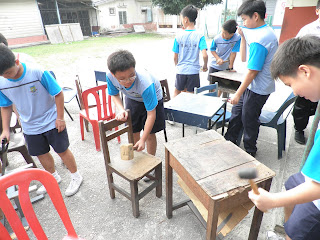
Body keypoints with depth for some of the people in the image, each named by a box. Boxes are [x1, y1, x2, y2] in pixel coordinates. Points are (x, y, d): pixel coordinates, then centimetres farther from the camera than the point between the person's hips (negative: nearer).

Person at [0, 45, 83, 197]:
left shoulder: (38, 73, -24)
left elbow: (58, 94, -16)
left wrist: (60, 118, -13)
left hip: (51, 122, -4)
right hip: (30, 127, 5)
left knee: (62, 150, 6)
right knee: (41, 154, 17)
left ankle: (76, 176, 27)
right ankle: (54, 177, 42)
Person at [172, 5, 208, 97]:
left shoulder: (179, 36, -6)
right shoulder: (200, 36, -7)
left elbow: (175, 57, -2)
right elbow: (205, 55, -15)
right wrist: (205, 66, 4)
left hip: (181, 70, 1)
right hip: (193, 71, 0)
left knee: (177, 91, 21)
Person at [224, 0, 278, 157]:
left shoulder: (258, 40, -24)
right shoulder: (267, 31, 8)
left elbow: (252, 72, -23)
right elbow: (243, 58, 11)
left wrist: (238, 94, -17)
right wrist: (243, 37, 4)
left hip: (257, 89, -9)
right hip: (252, 85, 9)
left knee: (248, 119, 6)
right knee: (237, 111, 17)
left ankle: (250, 152, 27)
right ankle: (230, 141, 34)